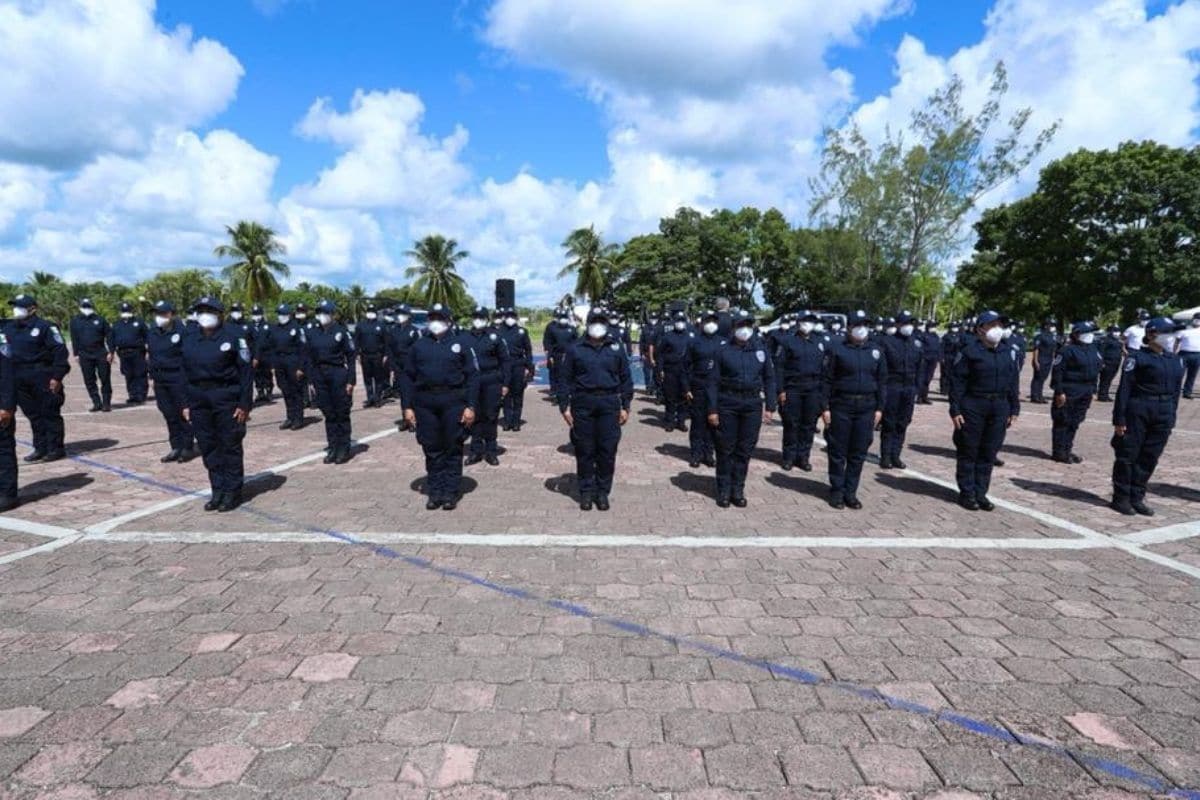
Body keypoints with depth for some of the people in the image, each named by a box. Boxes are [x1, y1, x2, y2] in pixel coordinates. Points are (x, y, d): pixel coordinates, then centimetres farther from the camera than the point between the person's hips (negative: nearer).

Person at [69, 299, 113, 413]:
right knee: (89, 381, 3)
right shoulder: (75, 321, 9)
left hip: (101, 354, -2)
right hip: (85, 355, 2)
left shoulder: (100, 319, 5)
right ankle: (97, 403, 9)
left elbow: (109, 335, 2)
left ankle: (106, 403, 6)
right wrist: (76, 354, 5)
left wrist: (111, 352, -6)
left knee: (105, 379, -1)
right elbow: (74, 338, 11)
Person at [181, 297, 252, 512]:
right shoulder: (190, 340, 11)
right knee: (208, 448, 10)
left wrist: (244, 404, -14)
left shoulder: (232, 336, -6)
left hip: (226, 399, -5)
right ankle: (218, 491, 21)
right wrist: (186, 403, 9)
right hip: (199, 401, 6)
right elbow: (185, 373, 15)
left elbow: (246, 370, -9)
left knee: (230, 447, 2)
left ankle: (232, 492, 13)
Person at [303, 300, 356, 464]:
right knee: (328, 414, 10)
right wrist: (311, 379, 4)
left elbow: (350, 357, -5)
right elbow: (307, 357, 10)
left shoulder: (341, 332, -5)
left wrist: (350, 381, -9)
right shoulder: (311, 333, 6)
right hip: (320, 376, 4)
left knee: (342, 414, 3)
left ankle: (344, 449, 12)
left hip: (338, 375, -4)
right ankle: (332, 448, 18)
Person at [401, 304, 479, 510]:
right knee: (432, 450, 7)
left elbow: (472, 376, 0)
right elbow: (407, 377, 9)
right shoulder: (418, 346, 11)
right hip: (425, 404, 2)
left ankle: (451, 494, 12)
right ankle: (435, 493, 17)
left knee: (453, 450, 4)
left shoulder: (461, 344, 5)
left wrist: (470, 406, -9)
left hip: (453, 402, -2)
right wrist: (407, 406, 1)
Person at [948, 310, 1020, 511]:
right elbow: (957, 381, -8)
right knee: (968, 452, 3)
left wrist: (1014, 409, 9)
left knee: (989, 453, 9)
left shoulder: (1008, 352, 10)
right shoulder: (969, 350, -7)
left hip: (999, 408, 5)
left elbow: (1014, 382, 13)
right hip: (973, 406, -5)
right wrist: (955, 410, -13)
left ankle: (980, 492, 19)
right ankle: (967, 493, 12)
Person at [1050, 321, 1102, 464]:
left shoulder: (1094, 350, 13)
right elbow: (1057, 372, -15)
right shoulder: (1068, 350, -11)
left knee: (1074, 423, 12)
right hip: (1068, 393, -8)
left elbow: (1096, 371, 20)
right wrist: (1059, 392, -18)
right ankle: (1058, 452, 3)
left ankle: (1067, 450, 20)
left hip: (1085, 394, 8)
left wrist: (1092, 391, 15)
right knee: (1062, 422, -2)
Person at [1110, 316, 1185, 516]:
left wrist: (1171, 418, 11)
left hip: (1163, 415, 6)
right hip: (1137, 412, -6)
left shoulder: (1175, 361, 12)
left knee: (1149, 458, 9)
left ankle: (1136, 498, 18)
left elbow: (1176, 390, 16)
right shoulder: (1137, 357, -7)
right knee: (1127, 455, 1)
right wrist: (1119, 419, -13)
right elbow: (1124, 389, -10)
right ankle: (1120, 498, 9)